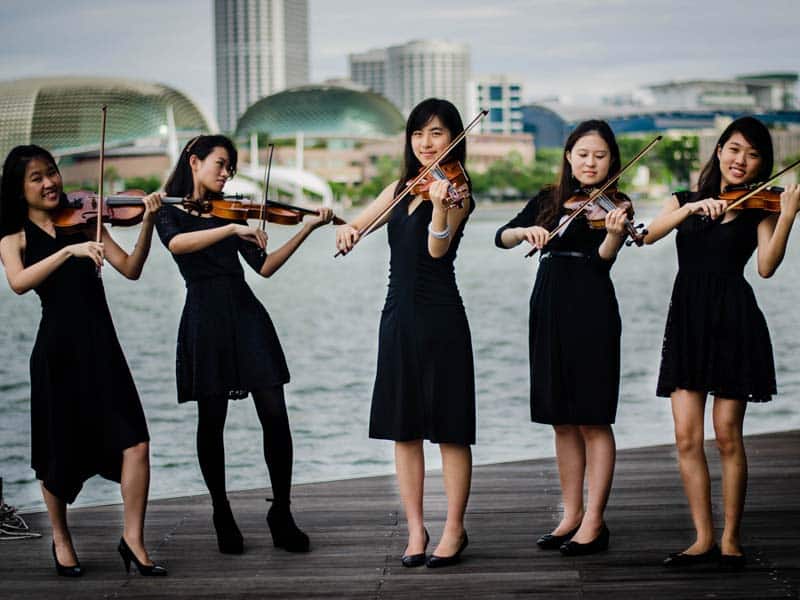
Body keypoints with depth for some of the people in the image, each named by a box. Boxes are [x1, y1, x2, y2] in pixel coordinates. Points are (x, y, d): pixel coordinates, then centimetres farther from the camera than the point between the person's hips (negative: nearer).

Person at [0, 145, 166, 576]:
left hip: (101, 346, 2)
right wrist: (69, 251, -23)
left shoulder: (82, 223, 14)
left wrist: (147, 224, -10)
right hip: (57, 349, -2)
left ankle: (133, 541, -2)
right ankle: (60, 538, 28)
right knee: (60, 451, 6)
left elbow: (130, 269, 4)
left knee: (135, 442, -10)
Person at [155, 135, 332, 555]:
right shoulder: (170, 213, 5)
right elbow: (177, 244, -19)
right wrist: (233, 229, -29)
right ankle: (223, 516, 15)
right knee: (211, 420, 0)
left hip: (245, 314, 4)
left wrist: (307, 229, 4)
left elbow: (264, 267, 11)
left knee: (275, 414, -7)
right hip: (206, 320, -3)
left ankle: (281, 513, 2)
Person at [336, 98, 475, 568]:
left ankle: (454, 530, 7)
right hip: (399, 317, 6)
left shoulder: (456, 191, -6)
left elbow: (437, 248, -19)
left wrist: (440, 204, -37)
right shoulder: (402, 187, 14)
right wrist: (348, 229, -7)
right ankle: (416, 530, 13)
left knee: (449, 429, -1)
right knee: (403, 429, 7)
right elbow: (359, 223, 17)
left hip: (440, 317, -6)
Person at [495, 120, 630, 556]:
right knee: (561, 421, 10)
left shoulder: (611, 205, -1)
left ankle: (594, 522, 0)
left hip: (591, 312, -5)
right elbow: (502, 237, 4)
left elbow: (604, 258, -16)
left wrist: (615, 233, -36)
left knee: (592, 419, -3)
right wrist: (526, 230, -16)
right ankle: (571, 515, 18)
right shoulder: (547, 201, 12)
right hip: (548, 311, 5)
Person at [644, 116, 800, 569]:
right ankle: (704, 538, 6)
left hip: (733, 320, -3)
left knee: (728, 435, -2)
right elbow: (650, 235, -6)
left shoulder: (757, 209, 5)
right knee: (687, 438, -1)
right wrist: (693, 208, -18)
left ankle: (731, 539, 8)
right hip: (686, 321, 3)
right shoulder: (685, 201, 13)